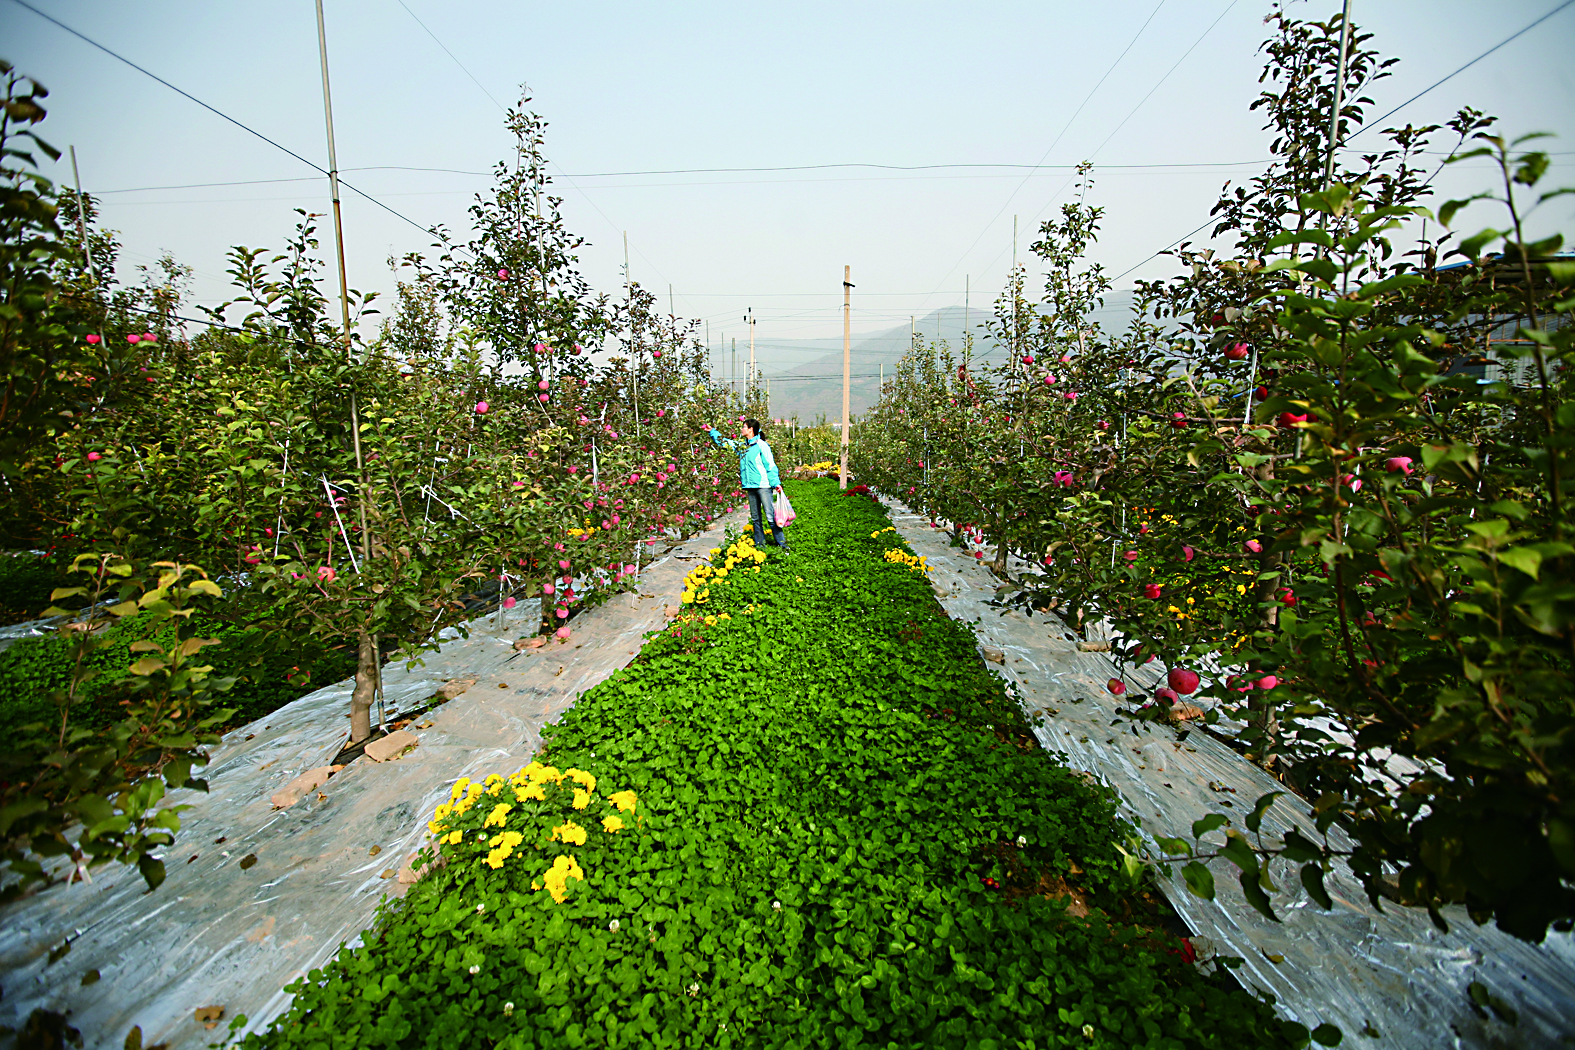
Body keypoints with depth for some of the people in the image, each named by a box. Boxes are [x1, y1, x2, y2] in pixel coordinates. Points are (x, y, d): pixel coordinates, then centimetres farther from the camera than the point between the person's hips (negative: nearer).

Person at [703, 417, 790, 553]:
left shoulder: (761, 445, -6)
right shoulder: (741, 445, 14)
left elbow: (770, 465, -8)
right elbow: (724, 442, 27)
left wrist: (776, 483, -13)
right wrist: (712, 432, 25)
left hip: (763, 486, -7)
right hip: (750, 486, 7)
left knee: (770, 515, -10)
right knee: (755, 517, 12)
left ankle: (782, 544, -6)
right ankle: (760, 543, 21)